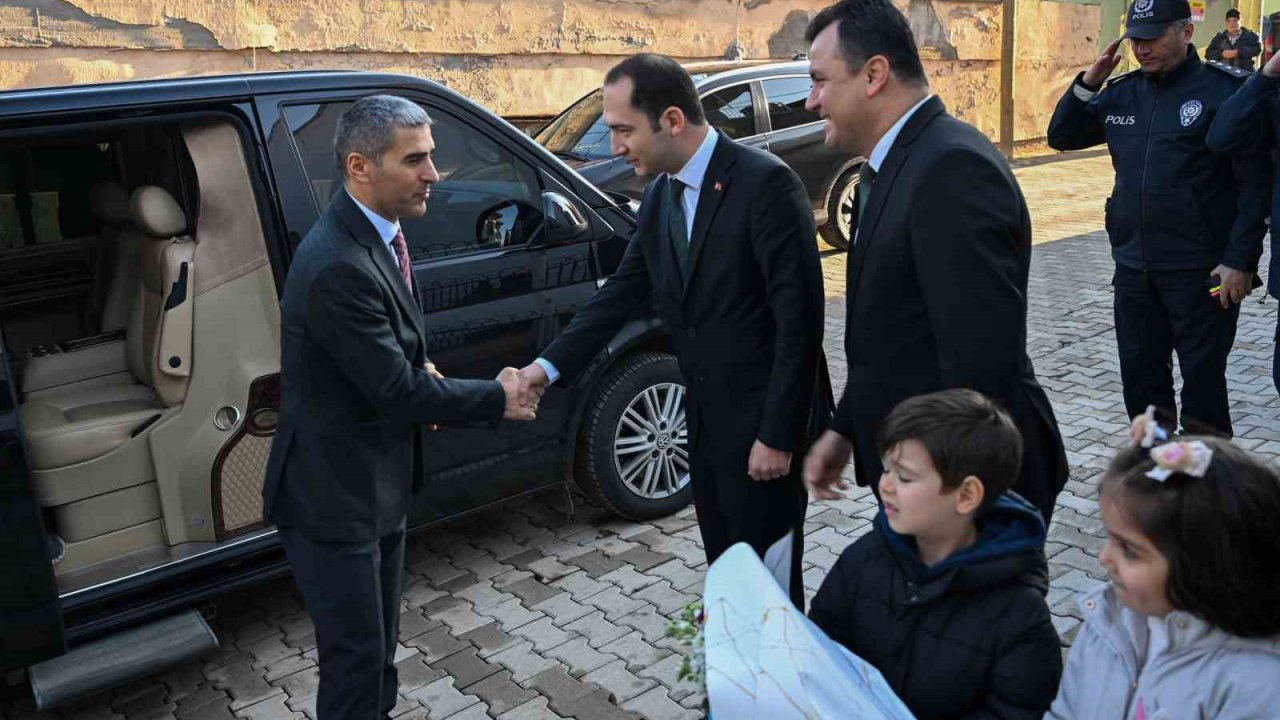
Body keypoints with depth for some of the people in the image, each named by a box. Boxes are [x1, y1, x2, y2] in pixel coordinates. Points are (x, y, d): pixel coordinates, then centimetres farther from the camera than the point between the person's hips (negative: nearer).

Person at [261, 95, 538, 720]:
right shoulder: (338, 267, -28)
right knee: (356, 655, 7)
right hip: (333, 495, -9)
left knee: (377, 645, 24)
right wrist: (497, 399, -13)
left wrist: (421, 376, -6)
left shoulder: (373, 234, 3)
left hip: (378, 483, 9)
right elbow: (397, 390, -24)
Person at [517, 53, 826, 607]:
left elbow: (799, 316, -20)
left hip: (763, 424, -7)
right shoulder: (659, 197, 7)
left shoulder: (766, 183, -18)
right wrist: (547, 366, -2)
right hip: (706, 422, 7)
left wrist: (778, 435, -19)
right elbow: (620, 294, 9)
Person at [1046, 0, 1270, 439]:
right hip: (1133, 268, 6)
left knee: (1202, 380, 4)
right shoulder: (1122, 93, 9)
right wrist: (1087, 83, 1)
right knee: (1140, 375, 14)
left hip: (1201, 272, -6)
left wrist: (1240, 261, -15)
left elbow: (1255, 183, -10)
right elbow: (1061, 136, 16)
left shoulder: (1227, 89, -8)